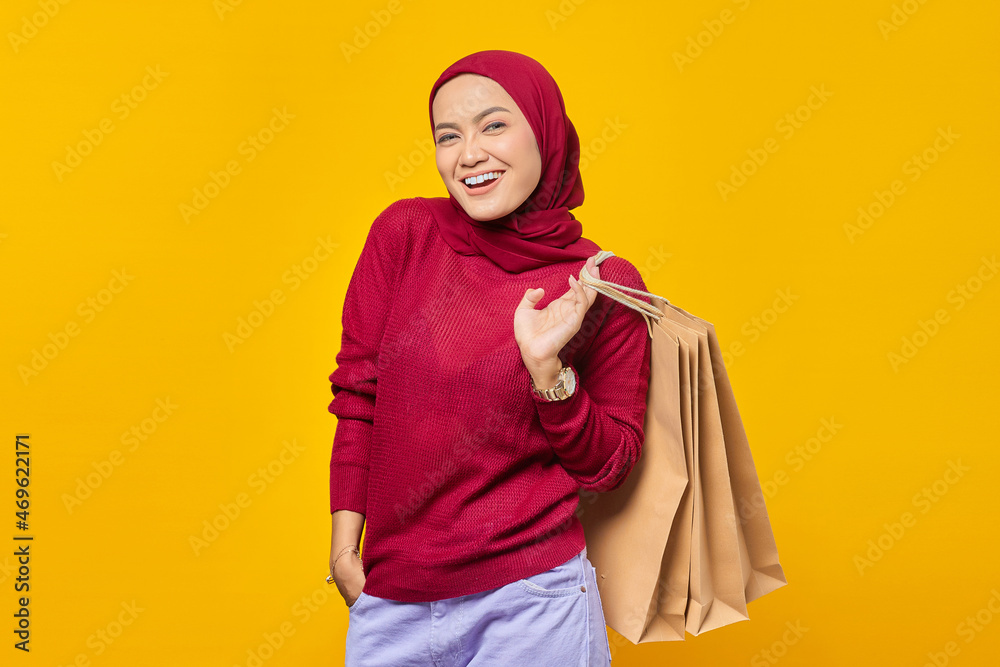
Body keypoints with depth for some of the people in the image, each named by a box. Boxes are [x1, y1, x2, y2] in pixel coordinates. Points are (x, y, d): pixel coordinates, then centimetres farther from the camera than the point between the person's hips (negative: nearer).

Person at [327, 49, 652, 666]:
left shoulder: (604, 286, -7)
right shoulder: (405, 233, -4)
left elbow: (609, 467, -2)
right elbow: (358, 395, 3)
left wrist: (547, 369, -18)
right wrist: (344, 548, 2)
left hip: (528, 600, -2)